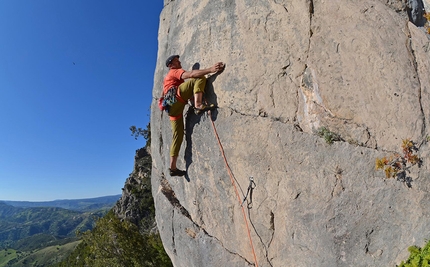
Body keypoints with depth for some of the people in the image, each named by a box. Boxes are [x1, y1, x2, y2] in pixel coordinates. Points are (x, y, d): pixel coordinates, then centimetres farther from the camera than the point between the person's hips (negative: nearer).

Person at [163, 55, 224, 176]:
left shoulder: (168, 78, 40)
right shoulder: (175, 71, 11)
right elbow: (190, 74, -10)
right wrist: (210, 69, -23)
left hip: (172, 107, 9)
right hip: (175, 97, -9)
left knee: (178, 135, 8)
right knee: (199, 79, -14)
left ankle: (173, 167, 9)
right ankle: (198, 105, -40)